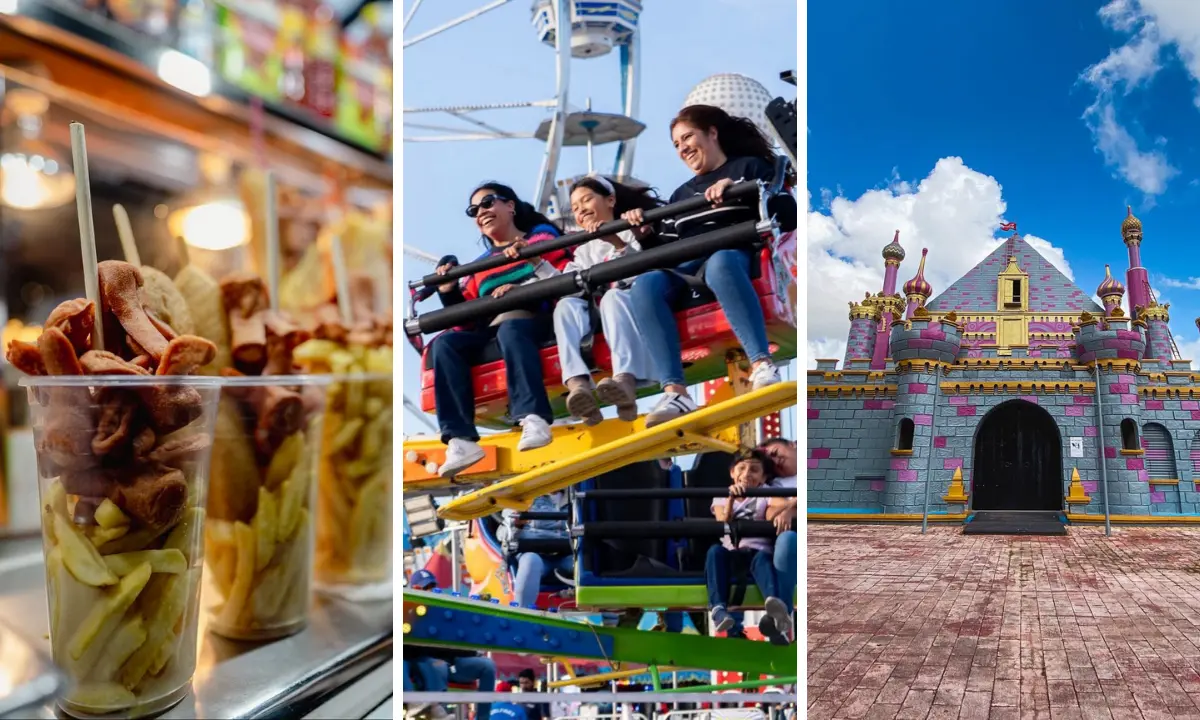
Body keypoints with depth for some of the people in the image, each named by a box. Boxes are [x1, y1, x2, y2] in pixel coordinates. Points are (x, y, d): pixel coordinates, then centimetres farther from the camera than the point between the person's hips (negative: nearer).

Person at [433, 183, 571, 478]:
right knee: (444, 343, -25)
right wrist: (450, 294, 6)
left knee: (510, 330, -39)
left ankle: (533, 419, -54)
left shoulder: (542, 239, 18)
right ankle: (461, 440, -37)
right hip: (489, 331, 5)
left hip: (536, 319, -4)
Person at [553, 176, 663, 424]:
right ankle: (578, 385, -53)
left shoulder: (635, 229, 20)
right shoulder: (585, 250, 30)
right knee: (567, 305, -27)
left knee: (613, 297, -36)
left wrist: (618, 243, -10)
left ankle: (626, 382, -62)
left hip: (637, 300, -3)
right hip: (601, 314, 3)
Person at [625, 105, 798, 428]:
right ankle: (675, 393, -41)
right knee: (645, 286, -31)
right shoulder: (682, 193, 34)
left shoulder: (749, 166, 18)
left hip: (731, 252, -4)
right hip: (683, 264, 4)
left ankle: (762, 365, -49)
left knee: (720, 263, -42)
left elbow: (787, 215, 1)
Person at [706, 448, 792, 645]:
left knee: (763, 557, -36)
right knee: (715, 551, -32)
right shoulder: (722, 497, 16)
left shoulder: (766, 495, 12)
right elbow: (723, 524, -3)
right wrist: (732, 498, -18)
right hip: (732, 553, 1)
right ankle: (718, 608, -48)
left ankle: (778, 608, -65)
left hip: (758, 551, -1)